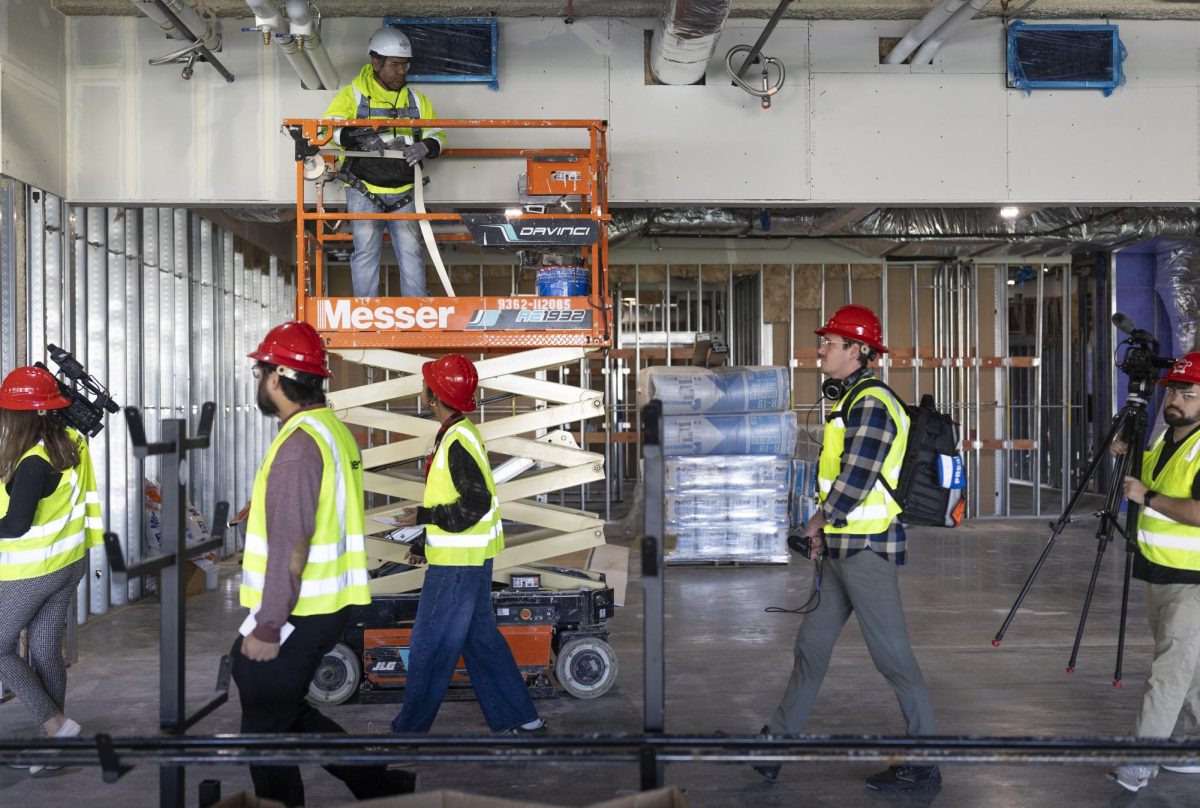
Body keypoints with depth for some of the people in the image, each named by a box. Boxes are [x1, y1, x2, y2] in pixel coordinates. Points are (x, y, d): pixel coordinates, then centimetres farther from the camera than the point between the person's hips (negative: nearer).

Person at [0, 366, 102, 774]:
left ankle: (55, 724, 6)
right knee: (46, 650, 15)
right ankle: (56, 738, 22)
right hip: (70, 563, 8)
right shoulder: (73, 442, -3)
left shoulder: (34, 463, -27)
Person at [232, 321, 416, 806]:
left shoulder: (299, 442, -19)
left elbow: (291, 545, -23)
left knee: (266, 728, 5)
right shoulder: (334, 429, 10)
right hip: (326, 603, 9)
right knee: (286, 711, 21)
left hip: (297, 613, -9)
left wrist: (267, 626, -20)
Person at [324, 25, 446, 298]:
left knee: (410, 250, 0)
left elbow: (438, 134, 11)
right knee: (366, 250, -4)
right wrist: (357, 137, -31)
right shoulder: (353, 94, -1)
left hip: (403, 193, 3)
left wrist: (425, 147, -14)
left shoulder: (416, 100, 10)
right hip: (364, 190, -3)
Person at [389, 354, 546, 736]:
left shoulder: (458, 440, -20)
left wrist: (423, 516, -17)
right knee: (481, 639, 15)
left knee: (429, 647, 1)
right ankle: (520, 719, 21)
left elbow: (475, 503, -25)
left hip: (458, 562, -10)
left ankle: (410, 727, 12)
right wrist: (426, 541, 20)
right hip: (470, 558, 10)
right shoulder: (458, 433, 11)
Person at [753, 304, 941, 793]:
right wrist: (825, 531, 12)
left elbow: (855, 478, -21)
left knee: (891, 655, -2)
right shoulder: (850, 401, 16)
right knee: (812, 644, 15)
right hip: (845, 547, 10)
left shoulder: (871, 404, -16)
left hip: (867, 547, -10)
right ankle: (778, 741, 26)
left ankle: (923, 765, 8)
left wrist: (820, 520, -6)